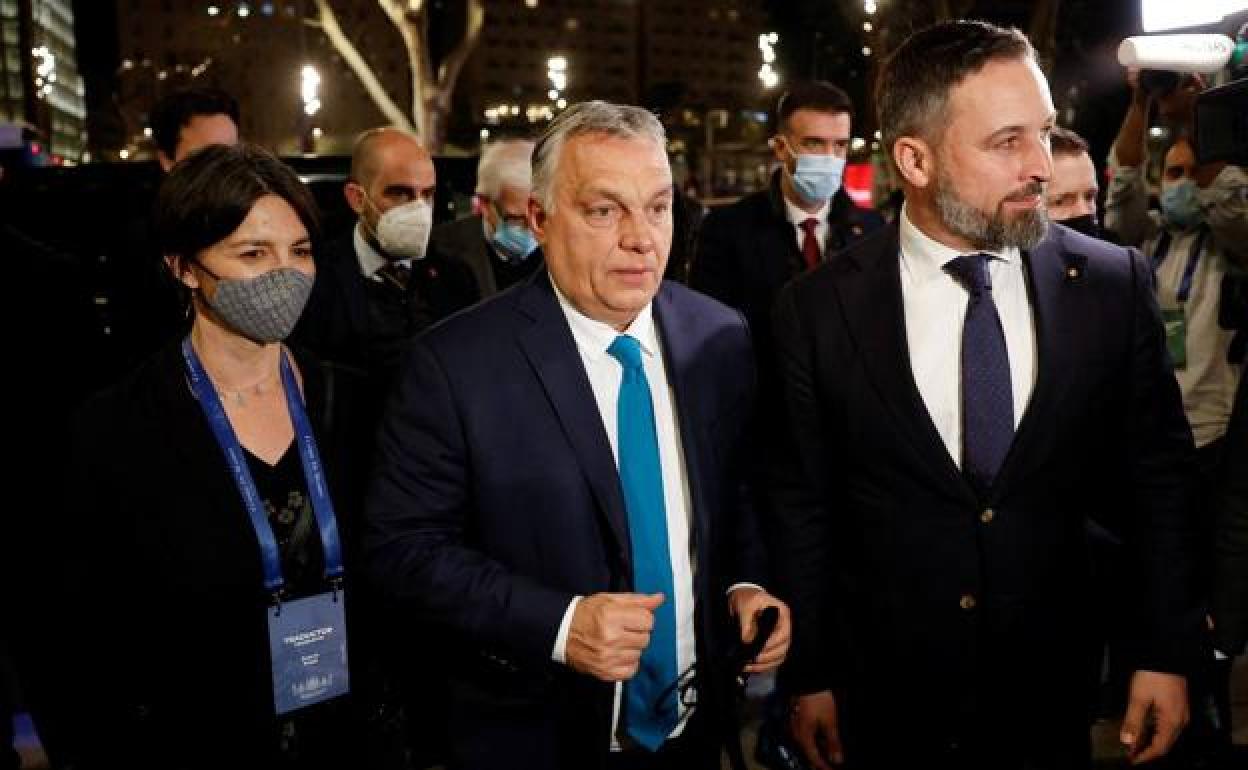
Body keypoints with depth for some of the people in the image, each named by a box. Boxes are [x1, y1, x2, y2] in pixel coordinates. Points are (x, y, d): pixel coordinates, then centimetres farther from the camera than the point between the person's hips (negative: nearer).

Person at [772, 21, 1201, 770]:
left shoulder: (1115, 283, -7)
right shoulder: (821, 308, -11)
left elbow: (1158, 475, 2)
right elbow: (804, 506, -4)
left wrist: (1166, 652, 1)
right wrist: (809, 676, 1)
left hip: (1053, 690, 2)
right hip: (886, 699, -1)